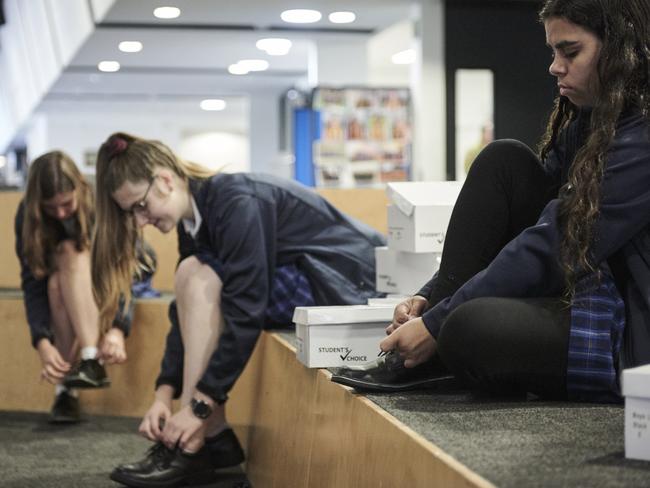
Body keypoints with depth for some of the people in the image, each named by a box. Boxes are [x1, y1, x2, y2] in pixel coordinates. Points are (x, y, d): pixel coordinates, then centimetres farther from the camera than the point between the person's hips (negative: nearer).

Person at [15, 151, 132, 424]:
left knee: (71, 254, -34)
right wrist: (43, 342, -41)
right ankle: (64, 386, -36)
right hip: (64, 284, 2)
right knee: (57, 281, -35)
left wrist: (118, 329, -50)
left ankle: (91, 361, -45)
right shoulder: (27, 215, -21)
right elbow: (33, 283, -26)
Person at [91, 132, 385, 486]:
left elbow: (244, 313, -27)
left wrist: (199, 406, -26)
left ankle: (203, 439, -17)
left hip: (347, 281, -9)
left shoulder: (236, 202, -23)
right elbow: (187, 315, 4)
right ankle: (208, 438, -3)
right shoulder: (194, 220, 4)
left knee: (198, 278, -20)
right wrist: (164, 394, -7)